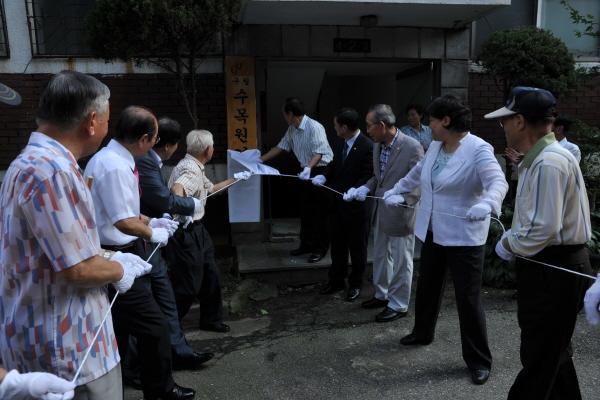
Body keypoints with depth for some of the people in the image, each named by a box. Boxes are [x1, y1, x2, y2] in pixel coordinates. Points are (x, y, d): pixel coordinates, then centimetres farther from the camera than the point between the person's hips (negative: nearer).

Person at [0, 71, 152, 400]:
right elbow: (79, 270, -25)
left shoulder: (32, 162, 9)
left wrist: (112, 258, 14)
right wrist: (120, 271, -7)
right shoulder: (51, 171, -25)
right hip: (68, 349, -10)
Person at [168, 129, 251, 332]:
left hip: (197, 231, 10)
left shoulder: (196, 168, 14)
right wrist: (184, 211, -46)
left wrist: (235, 178, 34)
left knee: (210, 276, 17)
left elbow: (211, 188, 29)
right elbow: (176, 189, -40)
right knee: (188, 285, -1)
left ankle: (210, 320, 32)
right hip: (186, 233, -10)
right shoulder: (190, 169, -20)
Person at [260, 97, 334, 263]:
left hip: (322, 171, -8)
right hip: (308, 172, 9)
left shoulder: (314, 127, -19)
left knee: (321, 212, -1)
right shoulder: (292, 130, 7)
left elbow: (319, 153, -24)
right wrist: (260, 160, 11)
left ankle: (321, 249, 9)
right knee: (306, 211, 13)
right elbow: (281, 147, 13)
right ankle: (306, 245, 26)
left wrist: (308, 168, -39)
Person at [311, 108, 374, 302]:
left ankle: (356, 284, 28)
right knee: (337, 245, 18)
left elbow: (369, 175, -21)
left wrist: (356, 190, -36)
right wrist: (323, 176, -4)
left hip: (357, 205, -8)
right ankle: (336, 281, 33)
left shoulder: (368, 146, -20)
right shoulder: (341, 142, 5)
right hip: (338, 203, 8)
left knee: (357, 248, 10)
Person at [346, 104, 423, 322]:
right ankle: (382, 295, 41)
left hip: (401, 213, -8)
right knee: (380, 256, 21)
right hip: (381, 212, 8)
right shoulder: (378, 145, 3)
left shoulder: (412, 147, -20)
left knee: (400, 261, 8)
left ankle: (399, 305, 25)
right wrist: (365, 188, -2)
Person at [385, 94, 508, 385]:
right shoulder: (436, 146, 6)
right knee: (427, 286, 21)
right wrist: (396, 190, 27)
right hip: (433, 231, 8)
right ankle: (423, 332, 44)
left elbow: (498, 182, -30)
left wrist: (487, 204, -50)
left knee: (468, 298, -2)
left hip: (464, 237, -8)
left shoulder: (478, 149, -18)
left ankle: (479, 360, 15)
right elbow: (419, 172, 24)